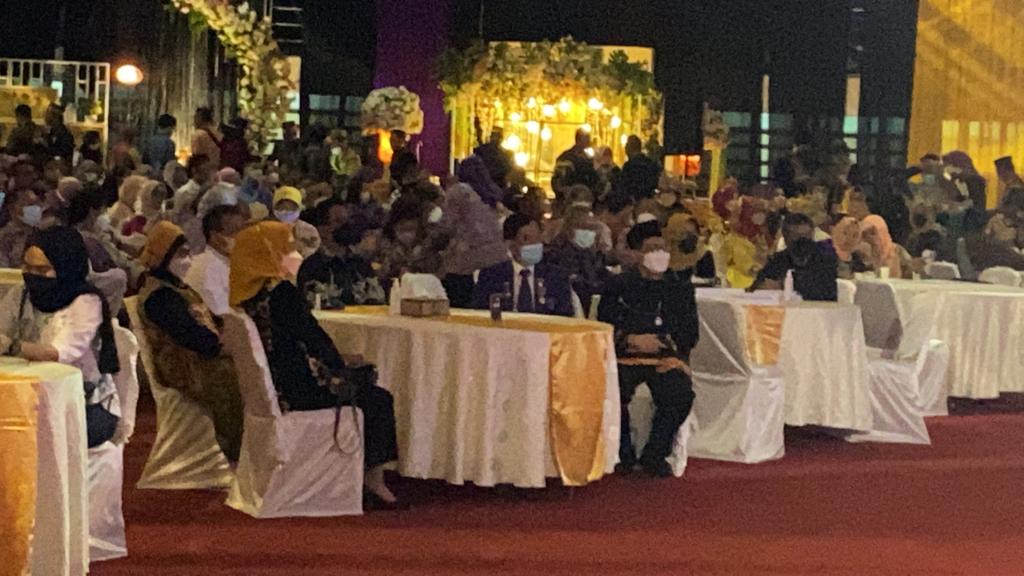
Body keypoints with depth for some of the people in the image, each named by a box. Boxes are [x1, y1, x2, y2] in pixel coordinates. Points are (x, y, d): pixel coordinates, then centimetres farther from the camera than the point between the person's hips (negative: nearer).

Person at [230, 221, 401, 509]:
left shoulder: (249, 293, 10)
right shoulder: (280, 291, -19)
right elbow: (313, 336, -15)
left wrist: (337, 361, 16)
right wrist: (341, 364, 3)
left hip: (270, 386, 10)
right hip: (293, 390, -10)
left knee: (367, 389, 21)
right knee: (378, 400, 4)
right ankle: (373, 484, 13)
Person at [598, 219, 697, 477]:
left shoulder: (680, 287, 18)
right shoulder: (619, 286, 13)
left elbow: (690, 335, 12)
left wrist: (660, 341, -5)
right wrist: (632, 340, -11)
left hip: (668, 357, 1)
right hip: (626, 357, -1)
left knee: (681, 394, -30)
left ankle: (654, 456, -9)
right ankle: (624, 455, -6)